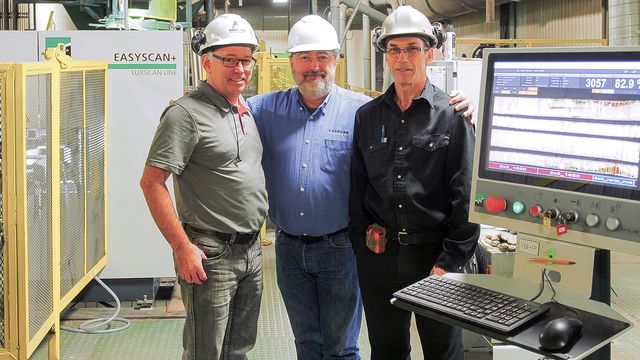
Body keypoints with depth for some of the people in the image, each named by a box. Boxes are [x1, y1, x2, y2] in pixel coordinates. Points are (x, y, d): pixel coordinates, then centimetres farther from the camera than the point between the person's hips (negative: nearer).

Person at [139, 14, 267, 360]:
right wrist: (182, 247, -20)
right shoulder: (186, 113, -13)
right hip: (211, 254, -7)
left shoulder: (247, 110, 11)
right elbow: (151, 182, -17)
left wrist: (255, 235, 16)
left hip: (251, 250, 8)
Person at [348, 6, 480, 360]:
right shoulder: (367, 116, 7)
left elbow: (465, 198, -8)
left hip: (434, 254, -3)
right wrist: (363, 244, 1)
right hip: (378, 258, 3)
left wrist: (449, 262, -12)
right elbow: (356, 189, 9)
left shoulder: (453, 115, -5)